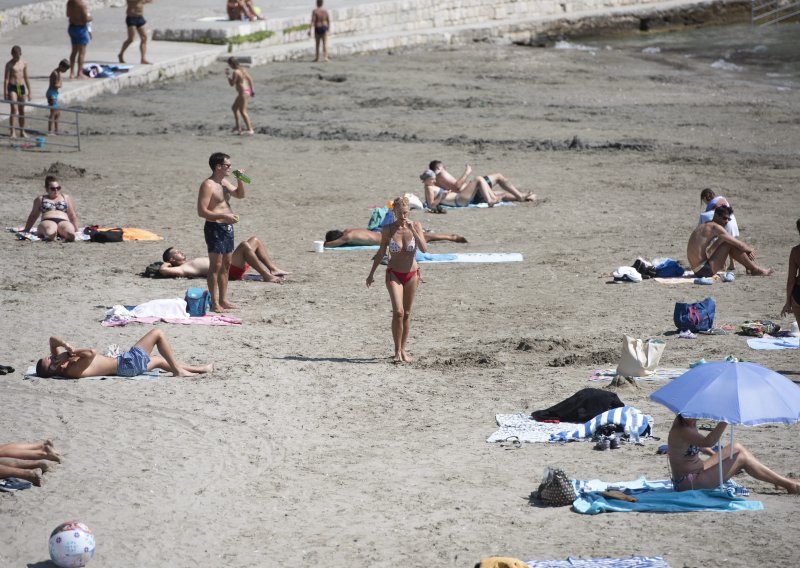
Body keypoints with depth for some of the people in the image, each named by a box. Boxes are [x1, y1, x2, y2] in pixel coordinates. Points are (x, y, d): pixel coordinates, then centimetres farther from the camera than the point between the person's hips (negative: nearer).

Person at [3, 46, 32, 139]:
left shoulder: (24, 64, 9)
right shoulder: (9, 64, -4)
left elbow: (26, 78, 15)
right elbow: (6, 78, -7)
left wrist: (29, 92, 15)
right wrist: (5, 92, -13)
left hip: (22, 87, 5)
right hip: (12, 87, -5)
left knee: (22, 110, 10)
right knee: (14, 109, -14)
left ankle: (22, 131, 20)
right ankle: (13, 132, -16)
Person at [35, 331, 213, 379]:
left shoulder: (64, 368, -7)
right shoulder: (73, 370, -32)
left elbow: (53, 340, 1)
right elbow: (91, 353, -46)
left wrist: (66, 346, -19)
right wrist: (73, 352, -31)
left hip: (122, 364, 9)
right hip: (128, 364, -9)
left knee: (158, 360, 28)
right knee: (158, 333, -1)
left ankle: (198, 369, 41)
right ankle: (178, 370, 11)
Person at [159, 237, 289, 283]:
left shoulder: (191, 262, 29)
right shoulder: (182, 269, 0)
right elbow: (163, 270, -15)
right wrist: (166, 263, 3)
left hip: (235, 267, 10)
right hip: (227, 270, -10)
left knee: (255, 241, 6)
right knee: (244, 245, -28)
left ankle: (273, 269, -1)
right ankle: (266, 275, -31)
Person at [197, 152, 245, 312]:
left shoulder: (224, 183, 13)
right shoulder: (208, 185, -15)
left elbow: (240, 195, 24)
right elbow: (202, 211, -20)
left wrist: (240, 180, 6)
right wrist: (224, 216, -25)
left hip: (227, 227, 9)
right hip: (215, 228, -9)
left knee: (226, 265, 13)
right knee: (216, 265, -8)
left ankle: (223, 300, 20)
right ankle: (214, 303, -6)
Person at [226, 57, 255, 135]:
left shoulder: (235, 72, -17)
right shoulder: (243, 70, 10)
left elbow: (232, 84, -14)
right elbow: (250, 79, 12)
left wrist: (228, 75, -3)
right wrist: (252, 89, 17)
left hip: (243, 92, -10)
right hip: (247, 90, 10)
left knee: (243, 111, -7)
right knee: (234, 108, 21)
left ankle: (250, 129, -10)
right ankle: (238, 127, 25)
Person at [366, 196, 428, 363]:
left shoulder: (415, 226, -6)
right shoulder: (388, 230, -7)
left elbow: (424, 249, -16)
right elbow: (381, 252, 5)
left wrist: (413, 231, -25)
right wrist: (371, 273, 8)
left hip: (412, 274, 2)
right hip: (394, 274, -2)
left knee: (407, 313, 10)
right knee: (398, 312, -15)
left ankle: (403, 349, 22)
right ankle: (397, 351, -9)